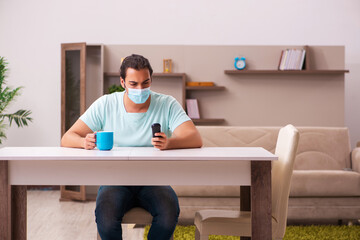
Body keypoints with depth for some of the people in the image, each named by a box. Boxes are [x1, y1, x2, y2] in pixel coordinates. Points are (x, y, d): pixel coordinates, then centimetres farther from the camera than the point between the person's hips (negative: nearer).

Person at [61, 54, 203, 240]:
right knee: (105, 216, -32)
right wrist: (84, 142, -29)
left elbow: (195, 140, -16)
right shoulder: (105, 104, 0)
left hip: (153, 179, 0)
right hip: (115, 180, 0)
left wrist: (168, 143, -39)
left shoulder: (167, 104, -2)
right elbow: (67, 139, -3)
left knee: (169, 212, -31)